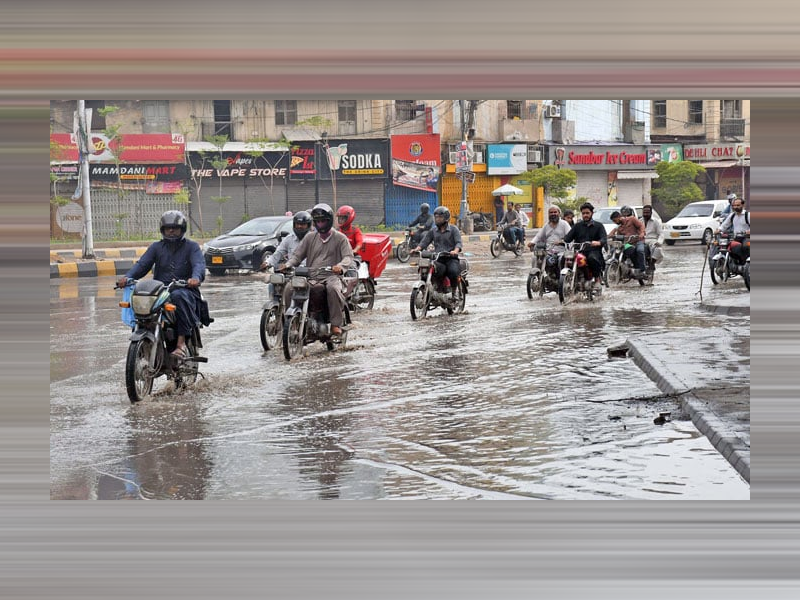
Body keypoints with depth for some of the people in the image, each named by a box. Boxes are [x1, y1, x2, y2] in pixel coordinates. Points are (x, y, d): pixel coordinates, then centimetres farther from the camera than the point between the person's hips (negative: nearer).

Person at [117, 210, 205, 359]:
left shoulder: (191, 246, 11)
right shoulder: (156, 247, 20)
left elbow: (199, 264, -9)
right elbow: (142, 264, 5)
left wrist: (196, 277, -34)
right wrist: (127, 277, -17)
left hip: (185, 289, -3)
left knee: (178, 296, -39)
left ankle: (181, 342, -40)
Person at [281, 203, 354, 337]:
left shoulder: (340, 238, 9)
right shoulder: (310, 237, 19)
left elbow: (348, 256, -3)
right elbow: (298, 255, 15)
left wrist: (340, 266, -27)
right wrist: (288, 264, -7)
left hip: (331, 275, -3)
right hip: (311, 276, 3)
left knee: (333, 288, -39)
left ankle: (336, 324, -30)